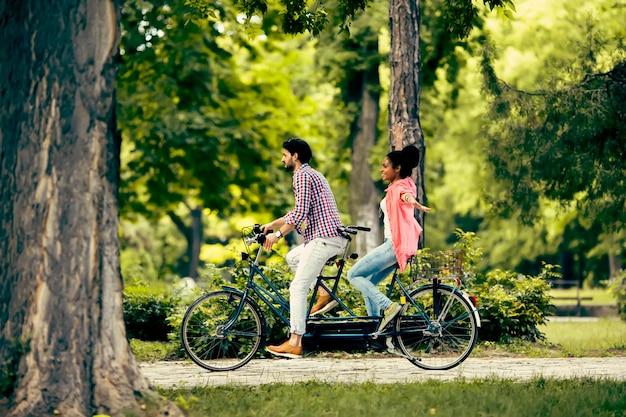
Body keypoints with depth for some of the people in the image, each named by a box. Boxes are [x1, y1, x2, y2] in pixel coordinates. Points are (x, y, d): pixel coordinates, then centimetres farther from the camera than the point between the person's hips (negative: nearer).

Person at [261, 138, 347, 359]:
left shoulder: (302, 175, -7)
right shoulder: (312, 174, 24)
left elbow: (300, 213, -17)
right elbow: (299, 211, 29)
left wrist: (277, 234, -10)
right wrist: (271, 224, 25)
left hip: (324, 238, -10)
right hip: (334, 237, 10)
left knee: (298, 288, -8)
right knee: (293, 257, 27)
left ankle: (294, 343, -11)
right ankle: (325, 294, 14)